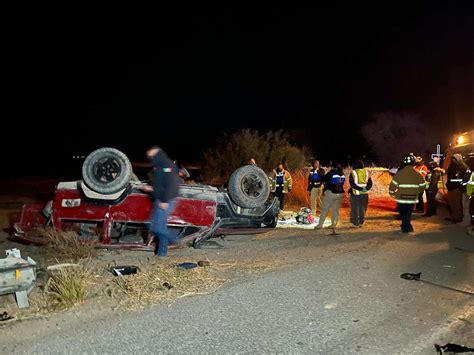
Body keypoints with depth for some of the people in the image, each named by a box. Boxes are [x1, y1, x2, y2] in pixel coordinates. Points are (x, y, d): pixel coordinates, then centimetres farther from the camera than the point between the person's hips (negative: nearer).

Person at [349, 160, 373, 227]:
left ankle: (355, 223, 8)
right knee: (363, 209, 13)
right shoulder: (366, 172, 7)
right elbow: (370, 183, 3)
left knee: (355, 209, 6)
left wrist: (360, 188, -18)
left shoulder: (353, 173, -5)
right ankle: (361, 222, 15)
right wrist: (365, 189, -11)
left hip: (355, 194, -3)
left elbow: (352, 184, -14)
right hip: (365, 194, 3)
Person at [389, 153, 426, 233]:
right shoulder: (418, 174, -4)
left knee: (403, 214, 11)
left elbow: (393, 185, -9)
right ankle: (405, 227, 26)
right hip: (412, 199, 2)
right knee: (408, 214, 17)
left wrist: (392, 193, 7)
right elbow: (422, 187, 3)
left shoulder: (399, 173, -12)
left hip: (401, 198, -2)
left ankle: (407, 227, 6)